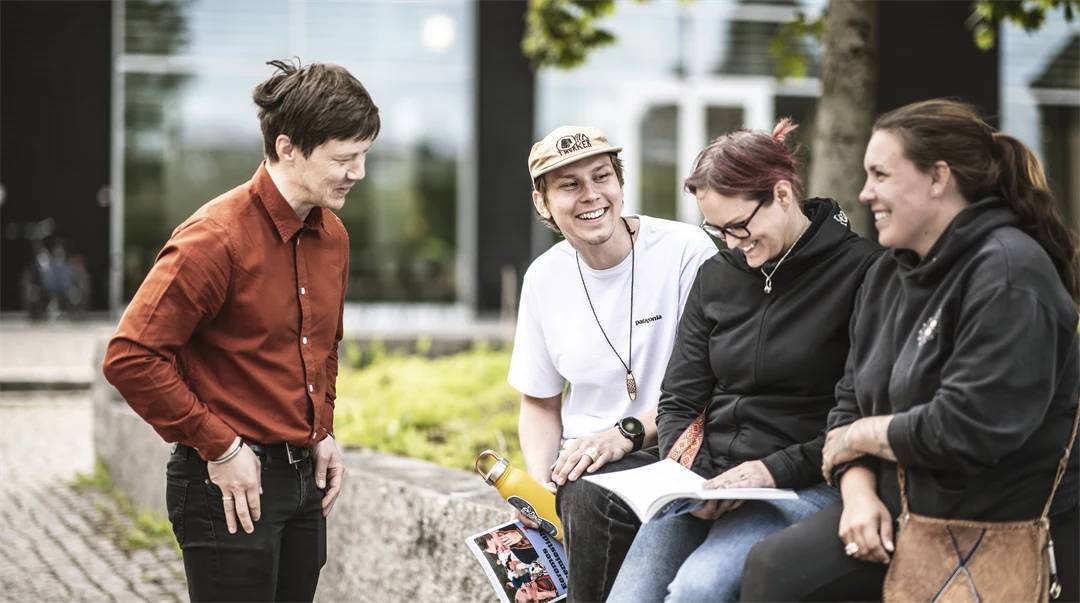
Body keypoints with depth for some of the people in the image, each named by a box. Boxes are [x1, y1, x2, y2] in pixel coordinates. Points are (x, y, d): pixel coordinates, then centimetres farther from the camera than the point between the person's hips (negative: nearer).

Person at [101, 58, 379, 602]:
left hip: (303, 478, 8)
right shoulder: (217, 239, -17)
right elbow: (131, 359, -20)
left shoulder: (332, 237, 9)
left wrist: (322, 433, 12)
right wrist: (220, 448, -17)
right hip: (232, 485, -8)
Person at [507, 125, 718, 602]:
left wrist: (628, 433, -20)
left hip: (674, 455, -4)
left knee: (589, 495, -33)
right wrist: (538, 487, -1)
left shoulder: (687, 251, -7)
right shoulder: (544, 278, 8)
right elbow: (540, 403, 17)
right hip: (583, 463, 4)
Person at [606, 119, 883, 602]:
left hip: (803, 485, -5)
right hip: (708, 482, 5)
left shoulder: (861, 271, -5)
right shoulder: (716, 276, 14)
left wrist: (777, 469, -14)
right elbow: (678, 401, 15)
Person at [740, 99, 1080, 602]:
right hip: (908, 511, 8)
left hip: (1013, 531, -7)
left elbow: (966, 431, -25)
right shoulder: (890, 274, 10)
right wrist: (860, 490, -7)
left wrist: (862, 435, -9)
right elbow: (851, 402, 12)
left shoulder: (1007, 273, -17)